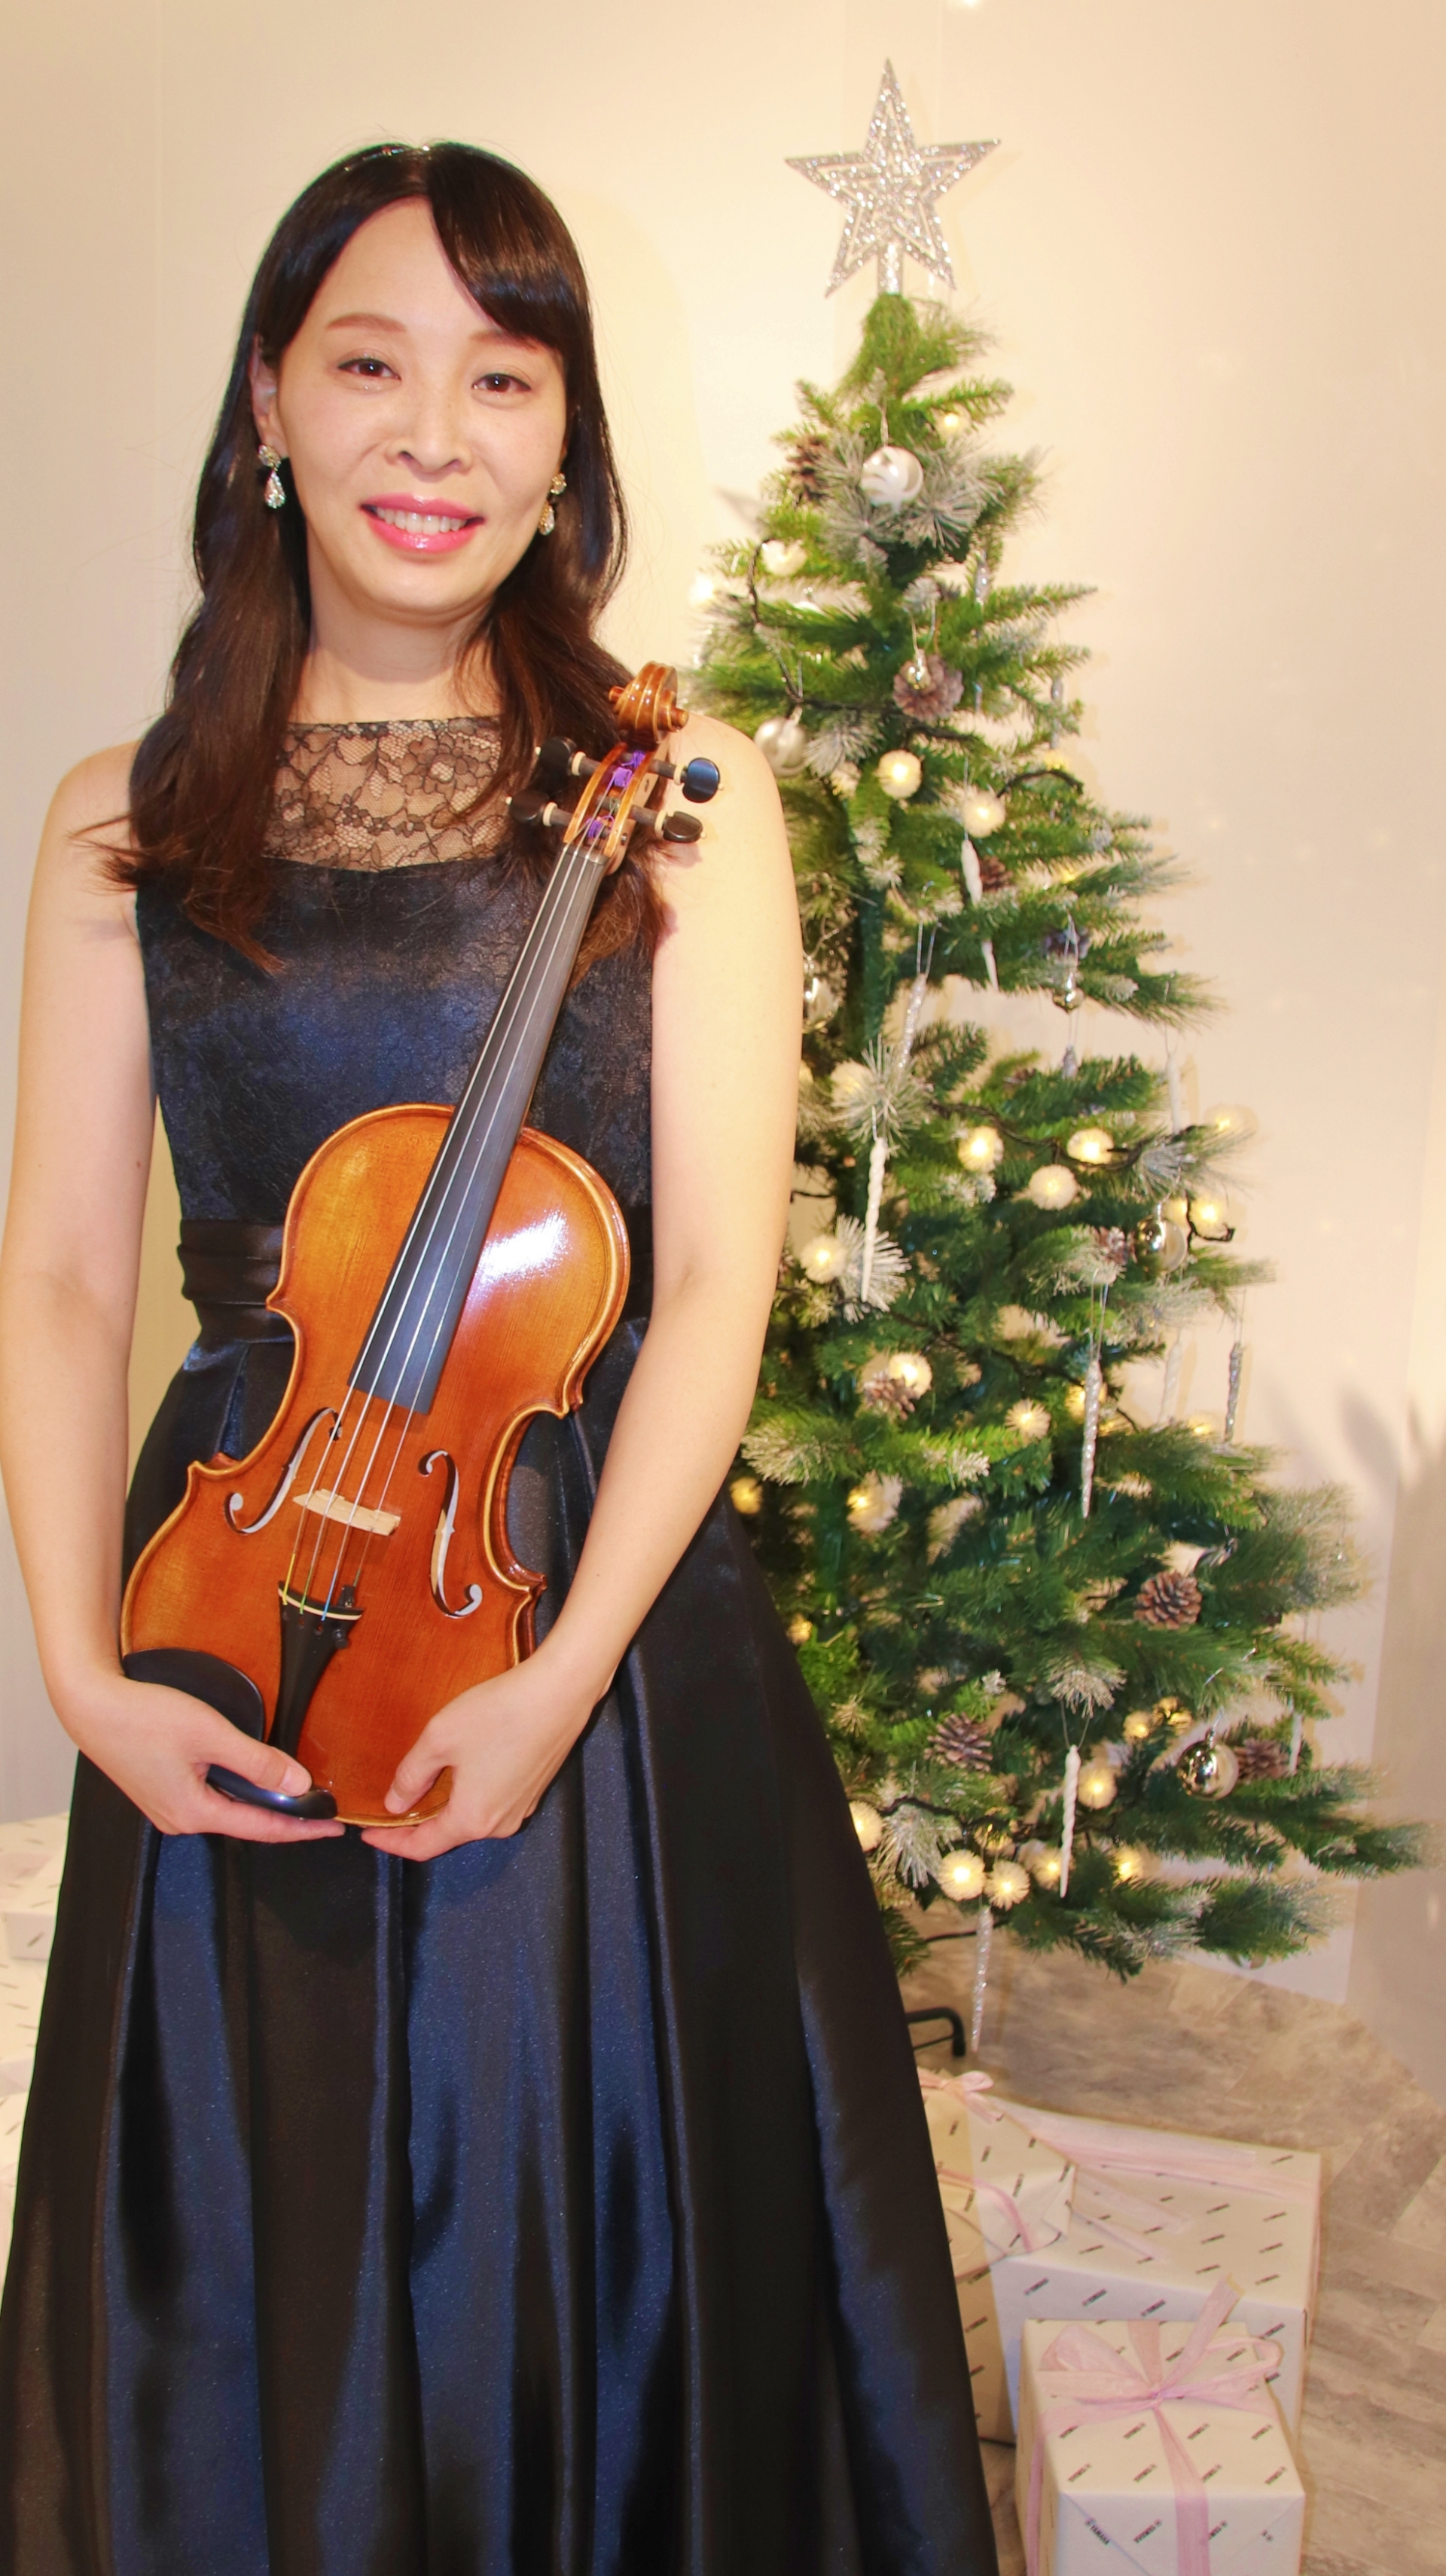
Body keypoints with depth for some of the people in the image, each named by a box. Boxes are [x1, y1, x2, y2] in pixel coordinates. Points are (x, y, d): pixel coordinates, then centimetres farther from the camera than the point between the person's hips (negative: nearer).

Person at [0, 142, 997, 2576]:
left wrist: (566, 1670, -15)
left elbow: (715, 1275, -6)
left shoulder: (676, 796, 0)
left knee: (621, 2277, 13)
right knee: (257, 2317, 16)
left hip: (604, 1604, -1)